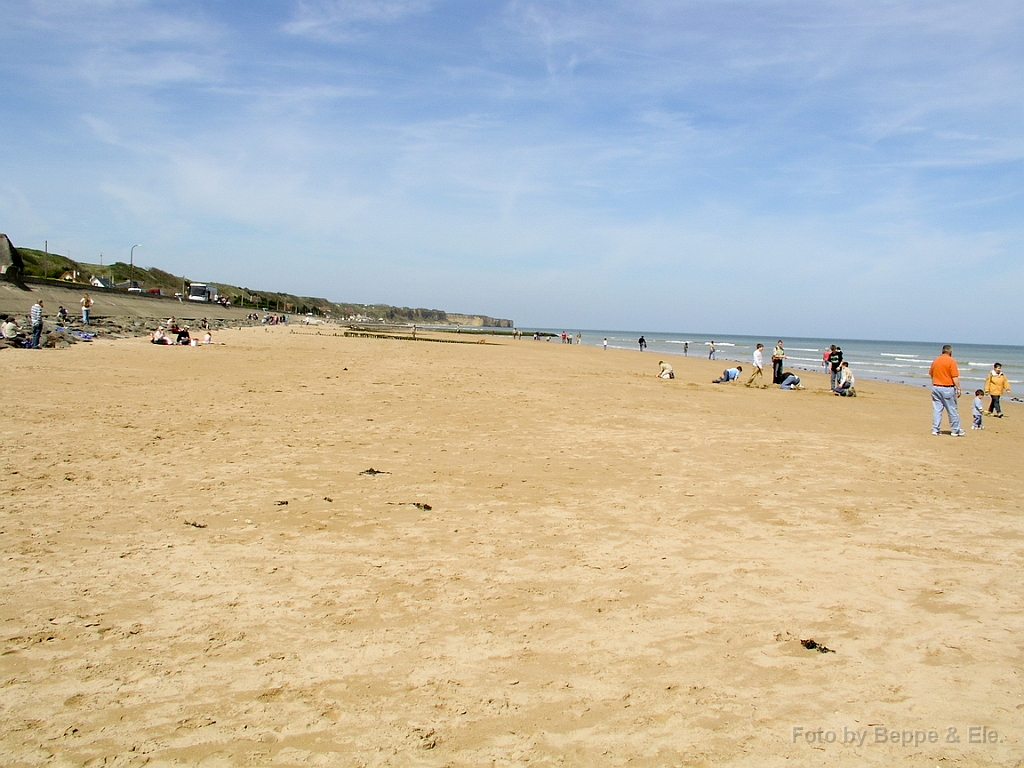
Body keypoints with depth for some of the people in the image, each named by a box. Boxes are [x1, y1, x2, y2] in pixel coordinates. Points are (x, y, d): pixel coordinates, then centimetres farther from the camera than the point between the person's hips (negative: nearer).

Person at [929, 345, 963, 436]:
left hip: (935, 387, 5)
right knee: (952, 410, 4)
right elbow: (955, 377, -13)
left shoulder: (935, 360, 7)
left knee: (936, 409, 7)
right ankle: (955, 430, 11)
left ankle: (935, 430, 7)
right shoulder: (951, 361, -10)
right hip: (947, 388, -5)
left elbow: (931, 374, 14)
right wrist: (958, 389, -8)